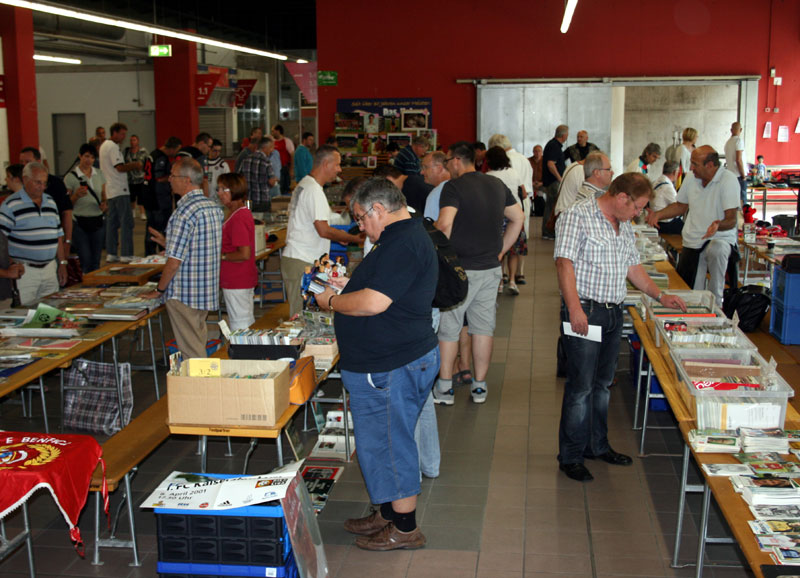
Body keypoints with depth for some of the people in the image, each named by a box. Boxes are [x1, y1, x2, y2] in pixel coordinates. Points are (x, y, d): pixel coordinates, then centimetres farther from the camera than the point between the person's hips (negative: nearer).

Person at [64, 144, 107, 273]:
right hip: (80, 222, -4)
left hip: (98, 220, 4)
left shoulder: (99, 174, 10)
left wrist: (105, 204, -4)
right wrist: (77, 195, -20)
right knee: (86, 260, -7)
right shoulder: (71, 177, -3)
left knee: (96, 260, 7)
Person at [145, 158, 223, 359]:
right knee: (199, 348, 18)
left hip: (184, 295, -8)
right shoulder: (214, 207, 7)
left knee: (191, 354, 0)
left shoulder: (185, 211, -19)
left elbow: (174, 261, -20)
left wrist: (159, 289, -7)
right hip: (208, 293, 8)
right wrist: (167, 242, 19)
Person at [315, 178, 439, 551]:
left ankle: (405, 528, 15)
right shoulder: (405, 237, 14)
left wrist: (332, 302, -11)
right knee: (384, 442, 20)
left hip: (391, 368, -11)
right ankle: (387, 513, 34)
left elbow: (373, 303, -28)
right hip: (386, 364, 11)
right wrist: (345, 286, 14)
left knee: (388, 444, 1)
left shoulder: (403, 244, -21)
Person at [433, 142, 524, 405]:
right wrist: (500, 250, 16)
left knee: (448, 327, 5)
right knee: (484, 327, 11)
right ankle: (480, 386, 19)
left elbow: (444, 224, -25)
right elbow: (518, 218, 15)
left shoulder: (454, 186, -11)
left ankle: (445, 388, 11)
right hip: (491, 268, 6)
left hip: (460, 269, -6)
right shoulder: (497, 185, 10)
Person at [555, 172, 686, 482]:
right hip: (585, 311, -8)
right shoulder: (578, 216, -10)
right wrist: (574, 308, -24)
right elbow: (564, 262, -18)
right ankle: (571, 456, 6)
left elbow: (633, 267, 24)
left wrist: (661, 297, 19)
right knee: (580, 386, -4)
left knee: (602, 384, 16)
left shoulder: (624, 227, 16)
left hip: (613, 314, 8)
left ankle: (597, 445, 29)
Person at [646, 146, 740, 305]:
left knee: (716, 250, -40)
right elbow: (680, 206, 20)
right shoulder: (691, 178, 5)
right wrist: (658, 214, 4)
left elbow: (731, 220, -19)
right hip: (692, 241, 5)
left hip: (720, 237, -5)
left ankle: (715, 303, -27)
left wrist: (718, 225, -41)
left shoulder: (728, 181, -14)